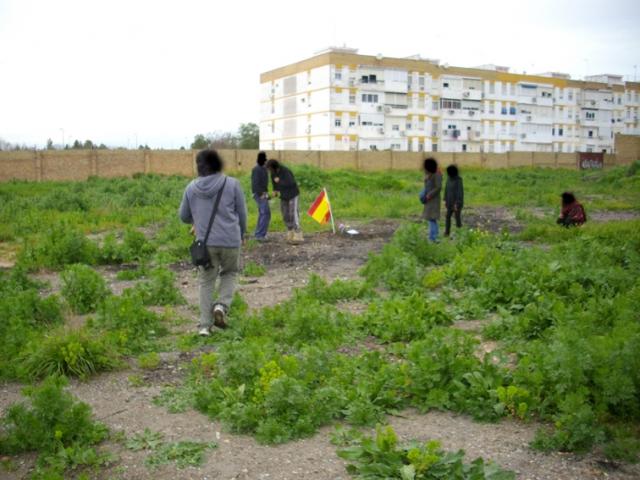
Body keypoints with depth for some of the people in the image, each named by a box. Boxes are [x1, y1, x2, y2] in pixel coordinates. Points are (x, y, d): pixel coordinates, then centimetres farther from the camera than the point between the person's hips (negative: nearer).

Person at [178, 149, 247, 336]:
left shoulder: (191, 188, 1)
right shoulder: (232, 184, -4)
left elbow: (184, 216, 11)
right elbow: (242, 213, 2)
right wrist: (242, 234, 20)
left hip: (205, 242, 1)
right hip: (230, 240, -1)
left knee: (206, 281, 12)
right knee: (230, 273, 23)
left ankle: (205, 324, 9)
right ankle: (222, 305, 1)